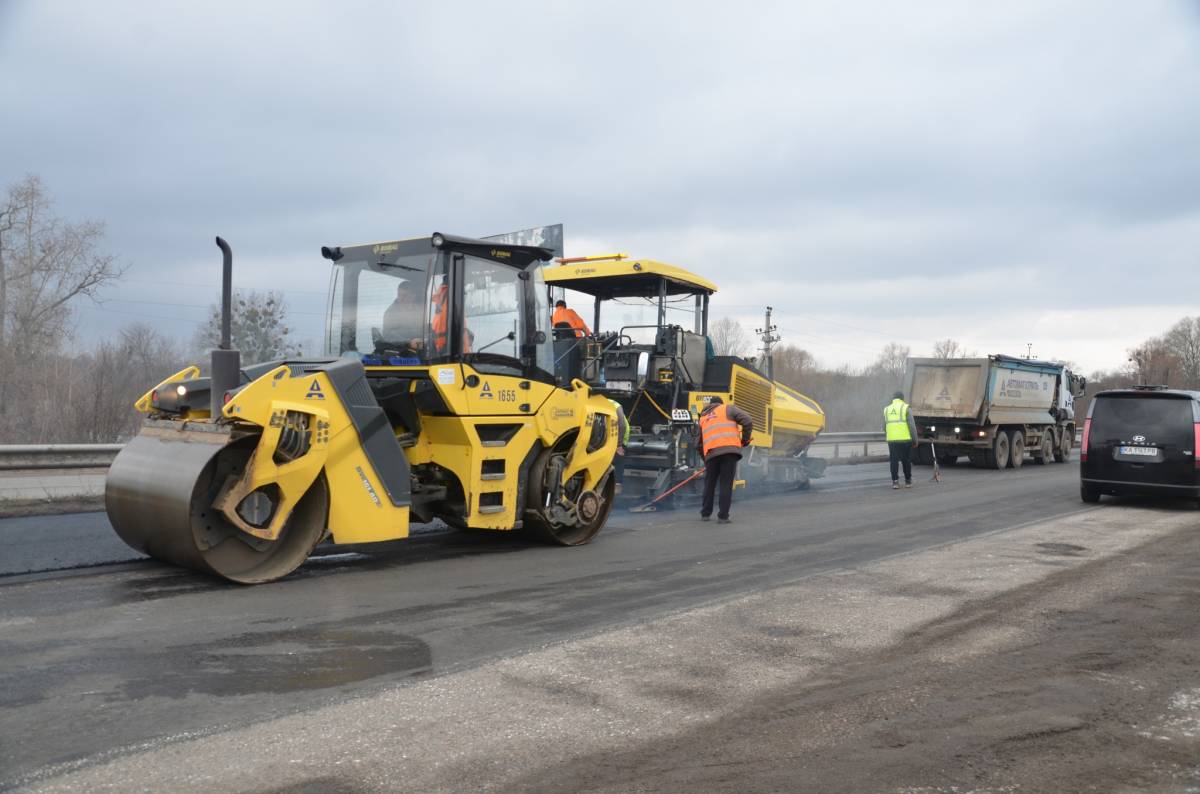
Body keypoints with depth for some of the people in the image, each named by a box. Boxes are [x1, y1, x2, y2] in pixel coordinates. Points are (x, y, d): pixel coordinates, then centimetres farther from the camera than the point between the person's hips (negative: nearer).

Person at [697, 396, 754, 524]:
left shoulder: (703, 418, 28)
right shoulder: (728, 408, 15)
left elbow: (700, 443, 29)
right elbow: (748, 421, 1)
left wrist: (705, 461, 37)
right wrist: (745, 439, 13)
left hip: (711, 452, 3)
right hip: (730, 450, -3)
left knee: (709, 483, 16)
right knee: (726, 484, 0)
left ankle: (705, 514, 21)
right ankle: (723, 516, -1)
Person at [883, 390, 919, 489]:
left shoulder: (887, 409, 12)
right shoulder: (906, 408, -1)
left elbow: (884, 428, 14)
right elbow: (912, 425, -6)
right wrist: (915, 440, 1)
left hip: (891, 440, 3)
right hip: (905, 439, -3)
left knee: (894, 461, 4)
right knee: (906, 461, 9)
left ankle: (895, 481, -3)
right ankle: (908, 481, 17)